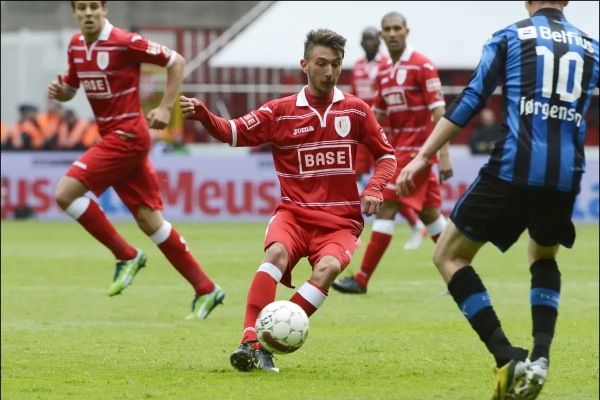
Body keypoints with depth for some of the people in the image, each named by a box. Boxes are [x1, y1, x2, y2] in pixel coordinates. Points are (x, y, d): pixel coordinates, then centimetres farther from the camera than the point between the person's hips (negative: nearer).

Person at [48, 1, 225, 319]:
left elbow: (176, 61, -8)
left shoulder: (125, 42, -15)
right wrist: (59, 92, -2)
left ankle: (126, 257, -3)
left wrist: (165, 108, -11)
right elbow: (70, 88, 21)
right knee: (149, 220, 6)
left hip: (127, 135, -8)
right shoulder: (76, 45, 8)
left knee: (65, 193, -15)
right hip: (112, 137, 8)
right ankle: (205, 289, 11)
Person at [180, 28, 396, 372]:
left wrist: (375, 188, -6)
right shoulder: (281, 111, 3)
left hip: (340, 220, 0)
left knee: (328, 267, -31)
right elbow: (234, 133, -2)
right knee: (277, 252, -33)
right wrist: (202, 114, -21)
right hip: (294, 212, 0)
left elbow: (386, 154, 13)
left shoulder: (356, 110, 5)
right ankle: (251, 342, -40)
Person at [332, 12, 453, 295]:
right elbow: (377, 117, 18)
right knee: (430, 214, 10)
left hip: (416, 150, -8)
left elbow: (439, 112, -16)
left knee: (387, 210, -10)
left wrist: (444, 154, -22)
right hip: (398, 149, 8)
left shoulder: (422, 66, -12)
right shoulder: (384, 74, 12)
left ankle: (362, 279, -8)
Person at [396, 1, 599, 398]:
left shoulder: (510, 37, 6)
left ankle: (508, 358, -6)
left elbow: (470, 102, 1)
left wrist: (423, 157, 2)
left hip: (513, 170, -4)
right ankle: (540, 358, 11)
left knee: (449, 255, 10)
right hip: (566, 177, 4)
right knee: (544, 257, 32)